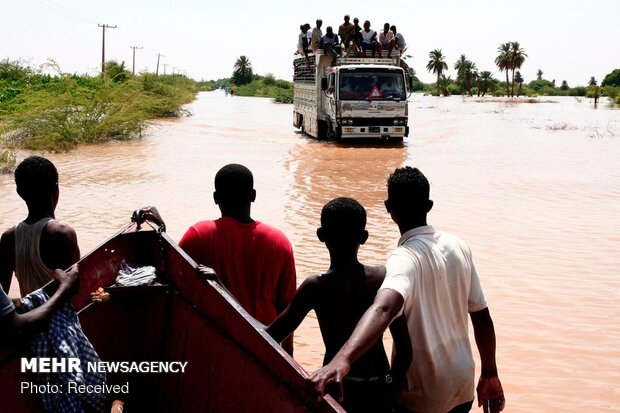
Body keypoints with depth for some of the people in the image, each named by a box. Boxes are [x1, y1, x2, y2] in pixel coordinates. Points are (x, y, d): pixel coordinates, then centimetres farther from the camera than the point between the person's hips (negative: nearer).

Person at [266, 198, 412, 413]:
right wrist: (393, 386, 8)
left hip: (337, 389, -3)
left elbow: (271, 337, -11)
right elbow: (405, 349, -7)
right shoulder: (383, 278, -8)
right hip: (378, 389, 3)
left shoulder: (314, 287, -15)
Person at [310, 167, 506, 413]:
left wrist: (342, 359, -59)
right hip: (462, 387, 6)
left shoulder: (405, 258, -24)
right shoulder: (458, 247, -4)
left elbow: (383, 308, -44)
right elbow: (482, 316, 2)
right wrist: (490, 375, 12)